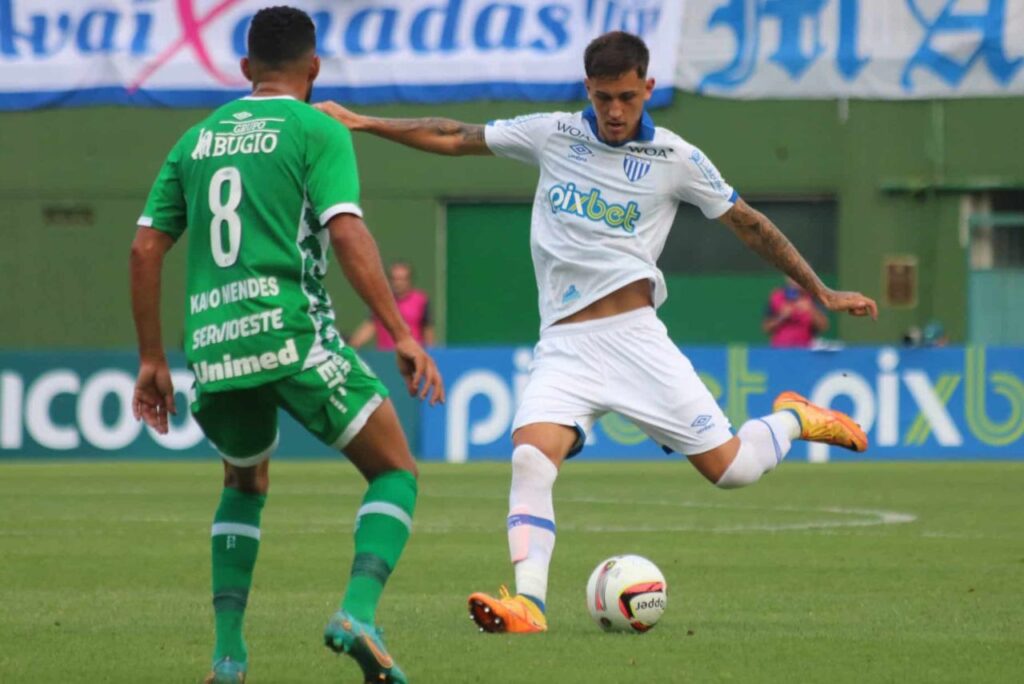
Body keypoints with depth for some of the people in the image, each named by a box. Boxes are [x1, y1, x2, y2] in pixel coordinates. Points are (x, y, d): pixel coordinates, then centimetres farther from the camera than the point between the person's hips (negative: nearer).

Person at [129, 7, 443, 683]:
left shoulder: (198, 139, 19)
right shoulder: (318, 131, 2)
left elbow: (145, 248, 16)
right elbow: (346, 234, -12)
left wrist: (152, 360, 22)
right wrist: (402, 336, -13)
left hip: (214, 349, 5)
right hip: (293, 335, -5)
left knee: (245, 485, 29)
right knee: (396, 472, 8)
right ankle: (359, 613, -16)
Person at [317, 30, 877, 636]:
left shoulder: (676, 159, 2)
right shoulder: (553, 136, 7)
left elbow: (748, 223, 12)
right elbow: (454, 139, 13)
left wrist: (821, 291, 13)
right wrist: (361, 123, 10)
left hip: (635, 336, -1)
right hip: (564, 347, 1)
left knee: (731, 468, -6)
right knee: (530, 460, -25)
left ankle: (793, 419, 26)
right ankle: (528, 602, -31)